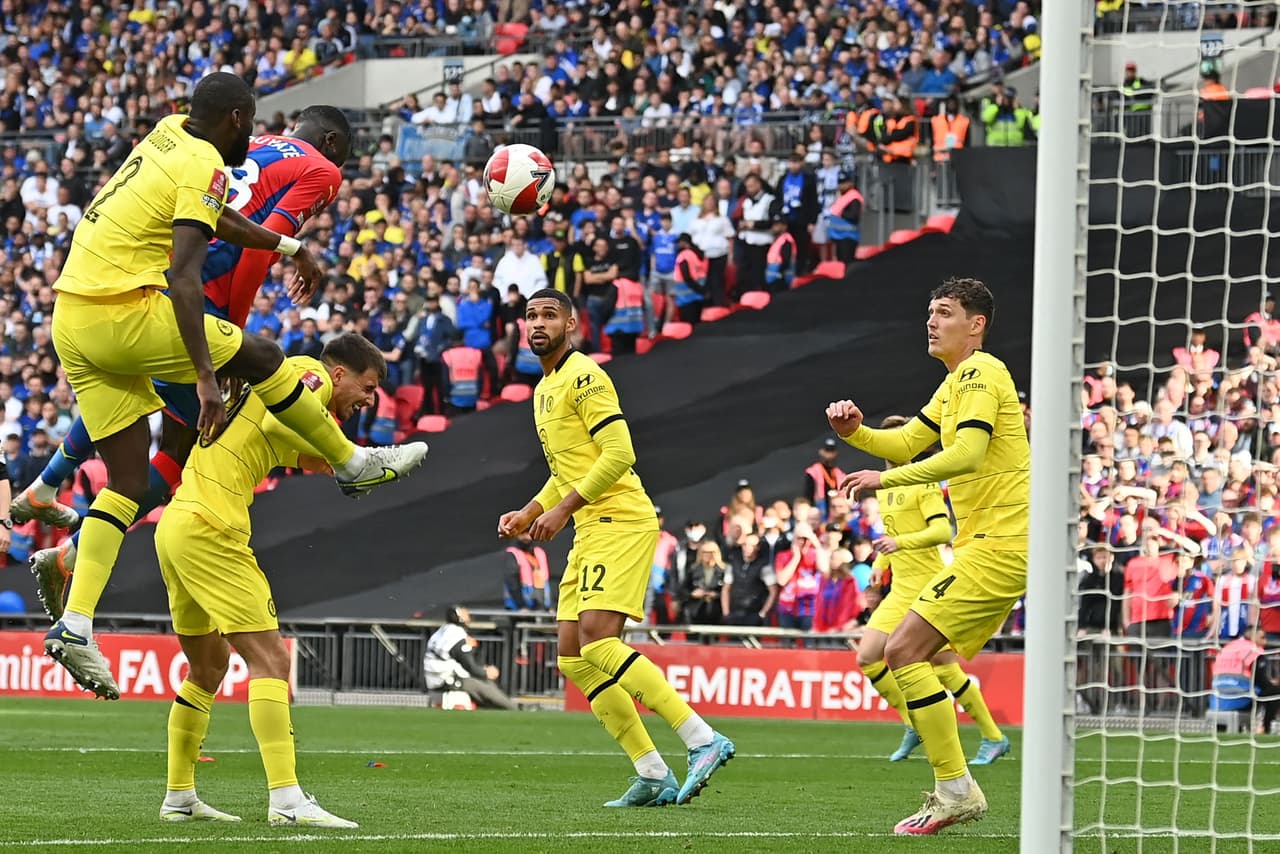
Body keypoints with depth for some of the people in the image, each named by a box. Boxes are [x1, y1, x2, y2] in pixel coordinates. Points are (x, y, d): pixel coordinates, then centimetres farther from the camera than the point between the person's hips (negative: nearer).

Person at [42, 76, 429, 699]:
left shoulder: (167, 135, 14)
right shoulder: (205, 168, -11)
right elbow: (183, 279, -21)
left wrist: (289, 248, 39)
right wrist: (206, 381, -24)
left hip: (71, 320, 9)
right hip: (123, 314, -9)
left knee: (128, 482, 9)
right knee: (261, 358, 9)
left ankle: (75, 625, -1)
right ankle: (354, 463, 25)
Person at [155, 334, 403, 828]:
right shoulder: (312, 374, -3)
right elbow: (276, 424, -23)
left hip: (176, 525, 10)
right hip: (209, 529, -10)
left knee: (209, 667, 20)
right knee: (269, 658, -12)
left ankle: (180, 798, 25)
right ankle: (287, 801, -20)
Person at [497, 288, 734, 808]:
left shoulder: (583, 378, -9)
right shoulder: (544, 390, 21)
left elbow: (618, 454, -18)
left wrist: (562, 509, -17)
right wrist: (529, 514, 18)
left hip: (619, 521, -10)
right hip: (590, 531, 10)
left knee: (597, 641, -23)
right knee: (573, 661, 3)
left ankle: (703, 740, -23)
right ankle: (654, 776, 3)